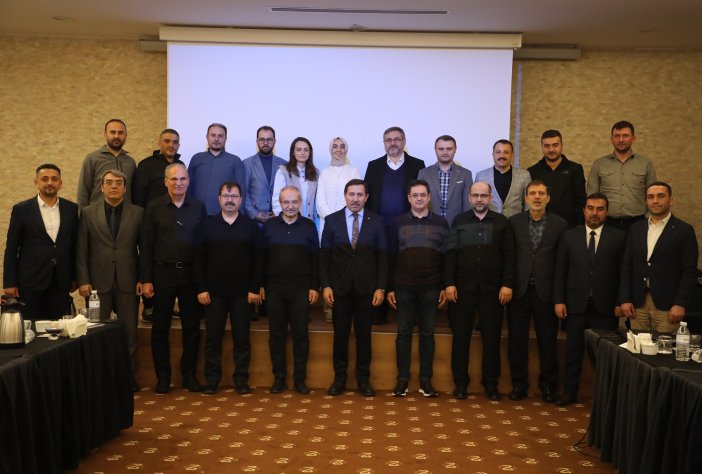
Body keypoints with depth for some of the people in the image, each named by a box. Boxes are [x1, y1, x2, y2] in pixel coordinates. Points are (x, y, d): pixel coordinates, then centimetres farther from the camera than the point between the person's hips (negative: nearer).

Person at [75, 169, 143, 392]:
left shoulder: (138, 213, 4)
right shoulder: (88, 213, 5)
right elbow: (81, 251, 2)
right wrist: (82, 281, -4)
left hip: (128, 282, 0)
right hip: (98, 281, 0)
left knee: (129, 332, 6)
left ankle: (128, 375, 18)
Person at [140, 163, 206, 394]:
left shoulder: (199, 207, 4)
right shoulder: (154, 207, 1)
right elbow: (146, 245, 0)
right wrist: (146, 279, -5)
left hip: (191, 273, 1)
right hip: (163, 273, -1)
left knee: (192, 326, 7)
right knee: (160, 327, 6)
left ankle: (189, 374, 20)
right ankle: (163, 376, 19)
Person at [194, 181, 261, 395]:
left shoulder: (251, 226, 3)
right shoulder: (208, 224, 4)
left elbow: (257, 260, 1)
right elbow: (199, 260, 2)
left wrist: (255, 288, -6)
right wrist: (201, 288, -4)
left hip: (243, 292, 0)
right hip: (213, 291, 1)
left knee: (242, 338, 5)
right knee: (212, 337, 6)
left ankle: (241, 379, 14)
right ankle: (211, 379, 17)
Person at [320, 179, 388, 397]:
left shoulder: (376, 221, 2)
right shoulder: (332, 220, 3)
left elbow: (382, 257, 1)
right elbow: (324, 255, 2)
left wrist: (381, 288, -5)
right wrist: (325, 285, -5)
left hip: (366, 287, 0)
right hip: (339, 287, 0)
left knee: (364, 334, 8)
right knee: (340, 334, 7)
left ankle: (363, 379, 19)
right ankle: (339, 378, 19)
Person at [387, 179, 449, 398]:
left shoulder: (441, 223, 5)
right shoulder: (398, 223, 5)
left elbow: (446, 257, 5)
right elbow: (391, 257, 4)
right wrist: (390, 288, 0)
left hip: (430, 288, 0)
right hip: (404, 288, 0)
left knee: (427, 333, 6)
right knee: (404, 333, 4)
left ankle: (426, 379, 14)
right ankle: (402, 378, 12)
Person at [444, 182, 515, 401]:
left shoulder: (501, 222, 5)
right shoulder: (459, 221, 6)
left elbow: (509, 256, 2)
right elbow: (451, 254, 2)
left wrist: (507, 284, -7)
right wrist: (449, 283, -6)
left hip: (492, 289, 0)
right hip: (462, 288, 0)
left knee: (492, 337, 6)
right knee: (461, 336, 5)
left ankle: (491, 383, 18)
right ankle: (460, 382, 16)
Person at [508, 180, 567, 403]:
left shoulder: (559, 224, 2)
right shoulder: (514, 222, 5)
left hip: (546, 290, -1)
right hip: (519, 290, 1)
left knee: (547, 340, 7)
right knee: (517, 340, 7)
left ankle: (548, 385, 22)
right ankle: (519, 384, 19)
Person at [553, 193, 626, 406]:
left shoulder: (618, 237, 2)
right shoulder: (569, 236, 5)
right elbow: (560, 271, 4)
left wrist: (620, 302, -4)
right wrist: (559, 300, -2)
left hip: (605, 307, -1)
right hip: (576, 305, 1)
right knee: (573, 351, 8)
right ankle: (570, 392, 19)